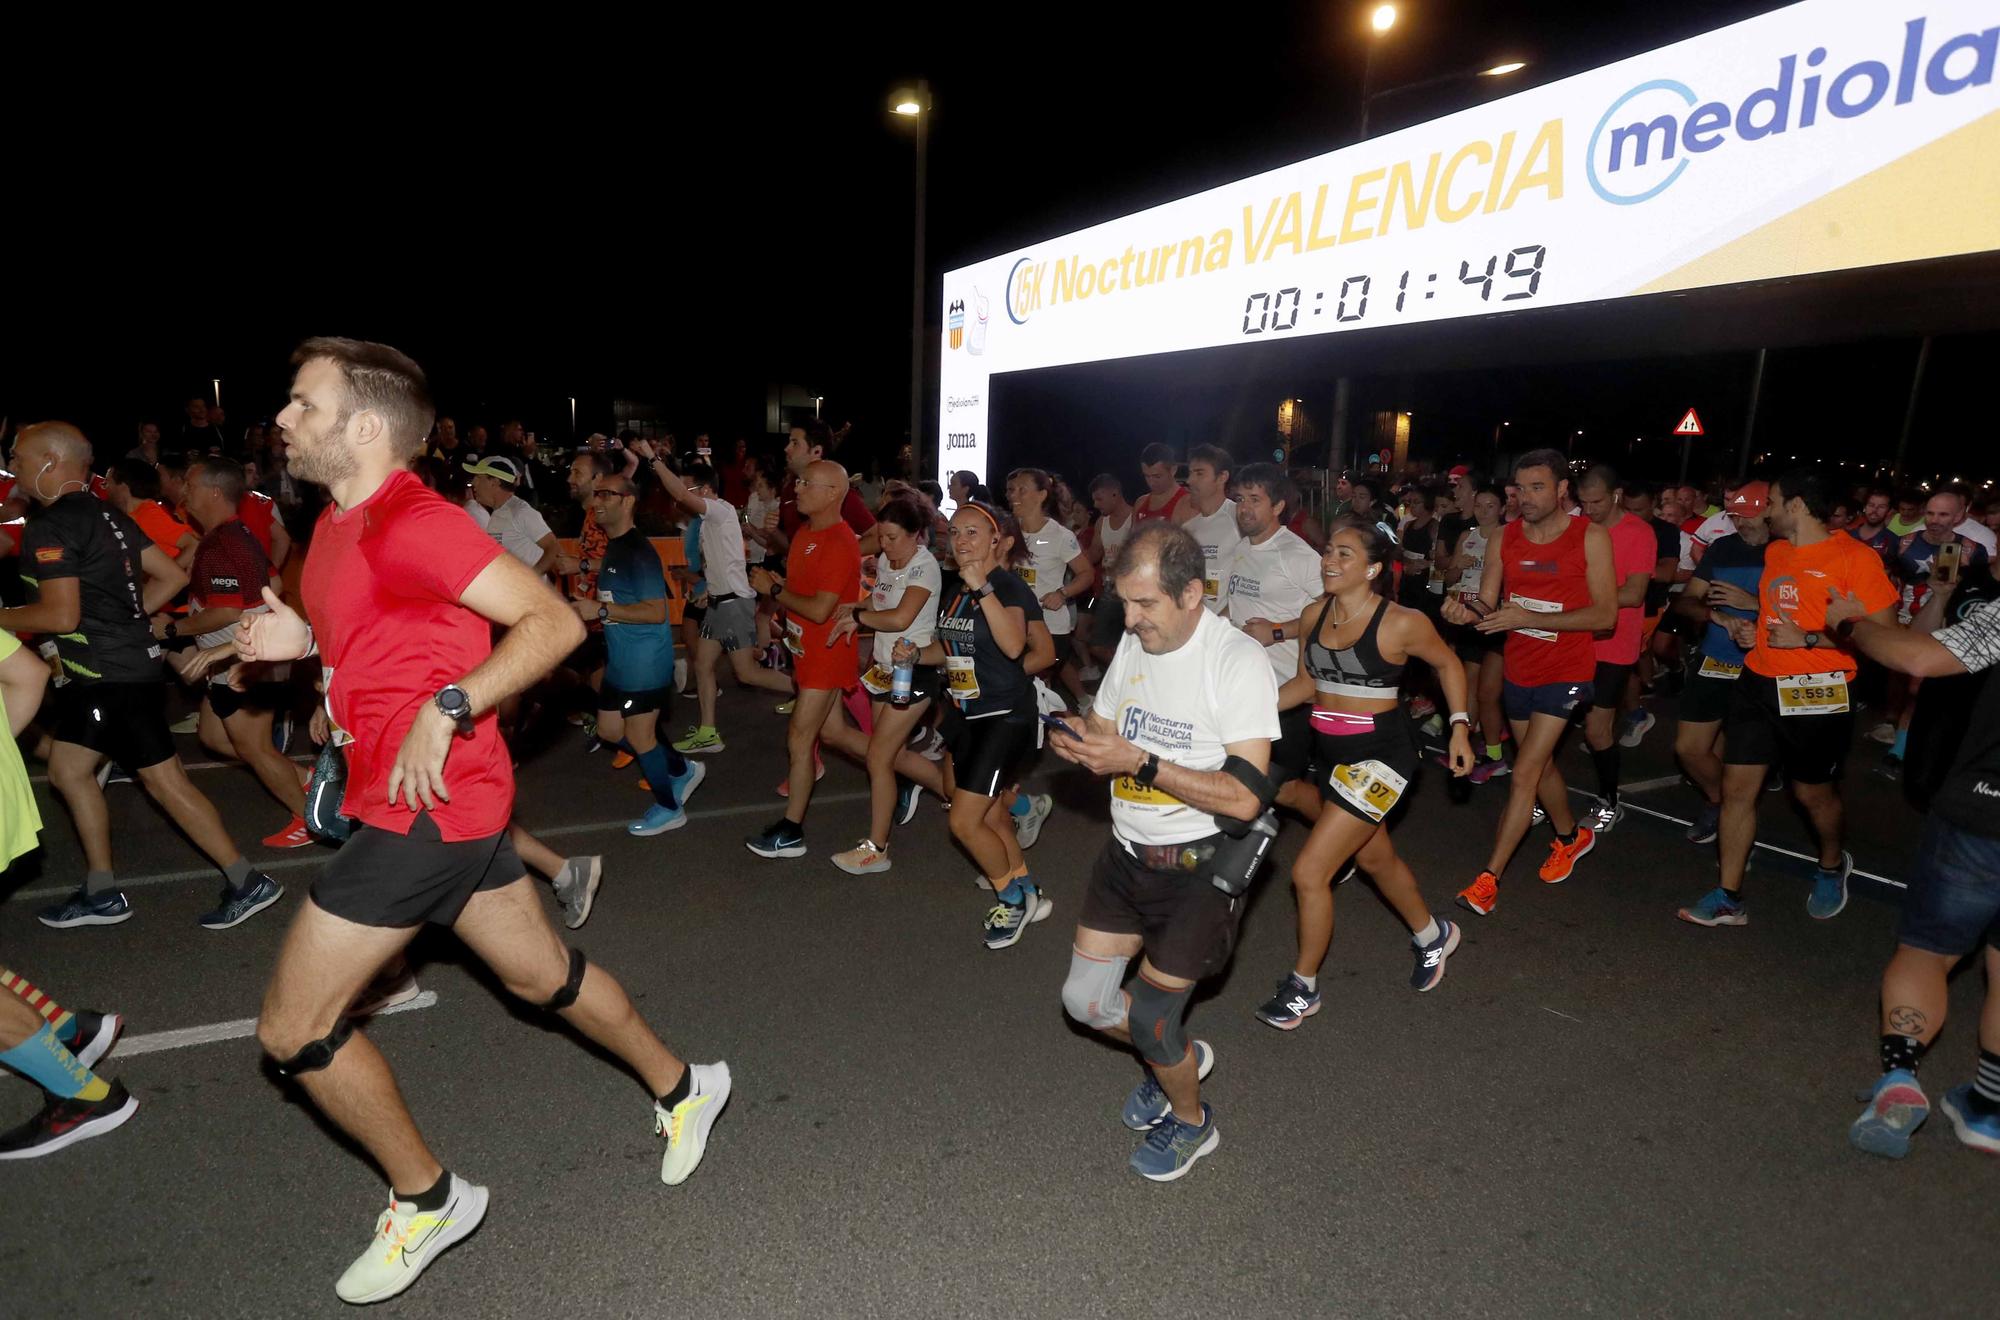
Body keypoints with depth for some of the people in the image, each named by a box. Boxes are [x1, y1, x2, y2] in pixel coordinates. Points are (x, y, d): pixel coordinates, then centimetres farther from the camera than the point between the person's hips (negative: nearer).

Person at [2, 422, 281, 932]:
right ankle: (100, 894, 25)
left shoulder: (48, 528, -15)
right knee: (67, 768, 17)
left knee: (164, 780, -5)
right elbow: (172, 576, 14)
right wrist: (124, 619, 14)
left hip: (112, 676, -10)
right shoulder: (107, 516, 11)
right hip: (108, 671, 10)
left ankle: (248, 883, 0)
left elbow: (61, 615, -19)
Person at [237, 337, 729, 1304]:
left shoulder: (407, 524, -19)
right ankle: (680, 1087, 36)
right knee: (540, 977, 20)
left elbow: (554, 621, -25)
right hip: (446, 802, 10)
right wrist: (305, 638, 11)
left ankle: (427, 1199, 23)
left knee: (292, 1030, 3)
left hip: (426, 808, -10)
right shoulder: (343, 525, 12)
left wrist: (448, 708, -30)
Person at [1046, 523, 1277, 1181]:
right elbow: (1103, 730, 14)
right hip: (1127, 852, 7)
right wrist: (1078, 741, -10)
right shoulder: (1134, 643, 2)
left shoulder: (1238, 660, -20)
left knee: (1148, 1017, 2)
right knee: (1084, 999, 9)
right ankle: (1178, 1053, 40)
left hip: (1200, 865, -6)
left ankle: (1191, 1121, 36)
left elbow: (1245, 796, -25)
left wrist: (1139, 762, -28)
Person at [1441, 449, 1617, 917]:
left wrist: (1527, 617, -26)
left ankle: (1489, 879, -4)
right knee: (1540, 763, 22)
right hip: (1517, 670, 5)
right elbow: (1487, 604, -2)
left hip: (1566, 672, -5)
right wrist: (1465, 610, -26)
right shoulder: (1506, 537, 0)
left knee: (1524, 775, -10)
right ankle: (1571, 836, 47)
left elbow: (1605, 614, -17)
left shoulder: (1590, 537, -12)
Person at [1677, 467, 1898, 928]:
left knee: (1813, 792, 13)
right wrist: (1750, 627, 8)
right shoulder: (1774, 550, 10)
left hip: (1817, 694, -6)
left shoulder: (1854, 557, -11)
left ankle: (1832, 866, 45)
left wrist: (1808, 640, -20)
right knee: (1736, 786, 2)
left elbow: (1883, 633, -14)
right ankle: (1728, 898, 10)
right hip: (1758, 683, 6)